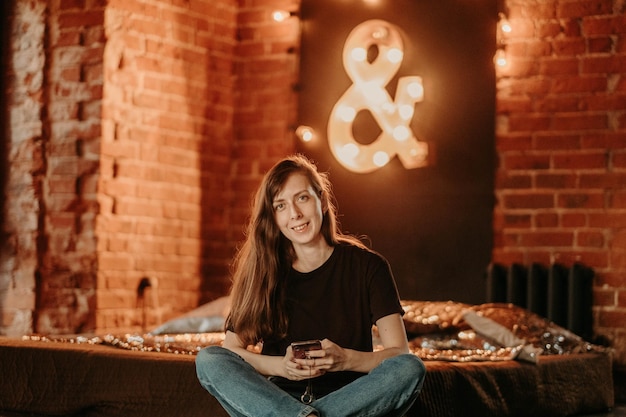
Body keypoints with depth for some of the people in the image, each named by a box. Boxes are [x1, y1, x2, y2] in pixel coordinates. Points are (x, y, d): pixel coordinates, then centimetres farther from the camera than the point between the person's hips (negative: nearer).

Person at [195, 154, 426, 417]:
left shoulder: (368, 266, 2)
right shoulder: (261, 271, 7)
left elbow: (400, 353, -4)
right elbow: (231, 349, 1)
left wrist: (344, 359, -23)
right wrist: (281, 366, -18)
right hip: (278, 396, 1)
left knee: (411, 368, -29)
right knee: (208, 360, -21)